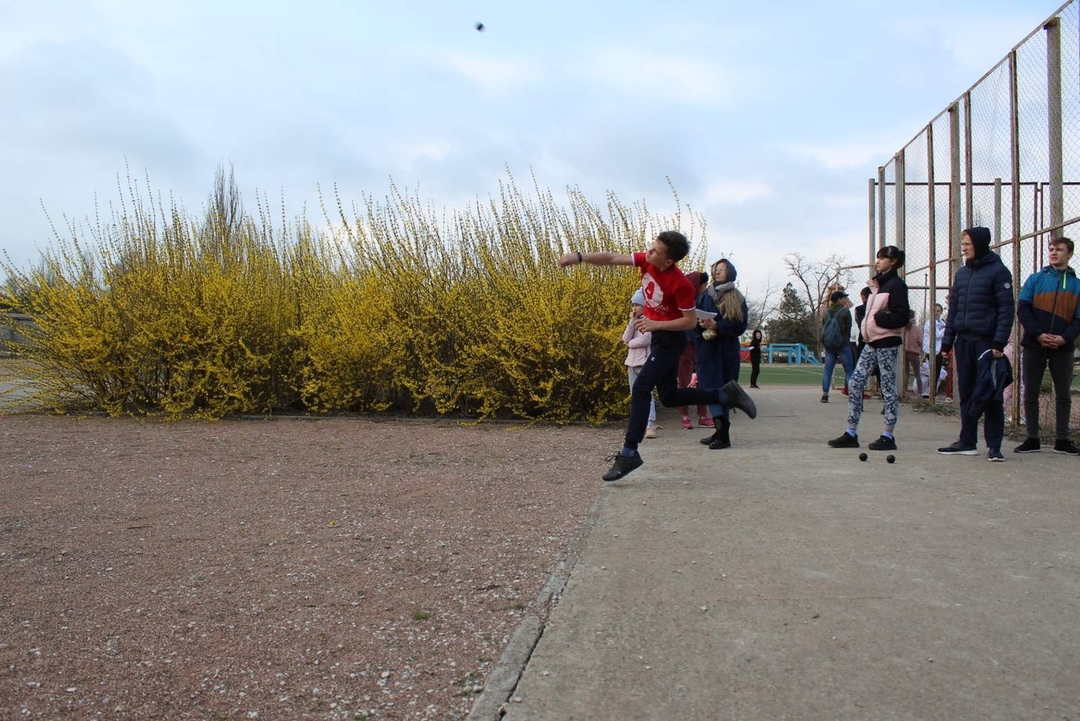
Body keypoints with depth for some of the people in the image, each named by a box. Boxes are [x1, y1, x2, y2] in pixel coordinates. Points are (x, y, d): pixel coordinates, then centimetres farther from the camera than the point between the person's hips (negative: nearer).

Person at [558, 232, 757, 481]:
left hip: (670, 339, -8)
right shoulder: (646, 261, -8)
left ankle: (629, 454, -10)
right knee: (669, 397, 14)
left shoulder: (681, 284, -26)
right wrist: (578, 257, -15)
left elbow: (691, 321, -18)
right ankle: (727, 395, 24)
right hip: (658, 337, 8)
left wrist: (655, 324, -24)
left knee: (640, 389, -15)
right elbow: (612, 258, -6)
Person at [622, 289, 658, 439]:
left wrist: (629, 344, -4)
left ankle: (651, 425, -18)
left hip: (645, 362, -8)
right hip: (632, 362, 8)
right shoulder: (634, 322, 17)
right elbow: (625, 339, 3)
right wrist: (632, 321, -3)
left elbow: (645, 340, -20)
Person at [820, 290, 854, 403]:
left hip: (828, 345, 5)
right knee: (849, 370, 1)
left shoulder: (826, 312, 7)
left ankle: (824, 394, 3)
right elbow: (848, 328, -3)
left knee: (827, 370, 6)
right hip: (842, 345, -5)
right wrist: (846, 339, 13)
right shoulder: (845, 311, -8)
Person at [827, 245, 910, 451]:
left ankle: (888, 436, 6)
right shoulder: (878, 284, 18)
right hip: (872, 343, 9)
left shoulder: (897, 285, -8)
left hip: (887, 343, -8)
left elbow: (902, 317, -15)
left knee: (888, 388, -2)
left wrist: (879, 317, -18)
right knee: (855, 383, 3)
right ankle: (851, 433, 7)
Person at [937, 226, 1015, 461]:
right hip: (963, 342, 6)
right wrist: (947, 342, 10)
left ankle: (994, 446, 4)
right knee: (966, 393, 9)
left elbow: (1006, 309, -9)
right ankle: (967, 441, 16)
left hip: (987, 342, -6)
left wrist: (999, 342, -17)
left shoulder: (998, 271, -5)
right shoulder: (962, 273, 14)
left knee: (990, 394, -1)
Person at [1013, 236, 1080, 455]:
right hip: (1033, 346, -1)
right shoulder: (1035, 279, 5)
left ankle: (1062, 440, 16)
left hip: (1062, 348, 1)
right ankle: (1032, 439, 11)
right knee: (1030, 394, 3)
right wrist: (1038, 334, -14)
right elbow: (1022, 309, -3)